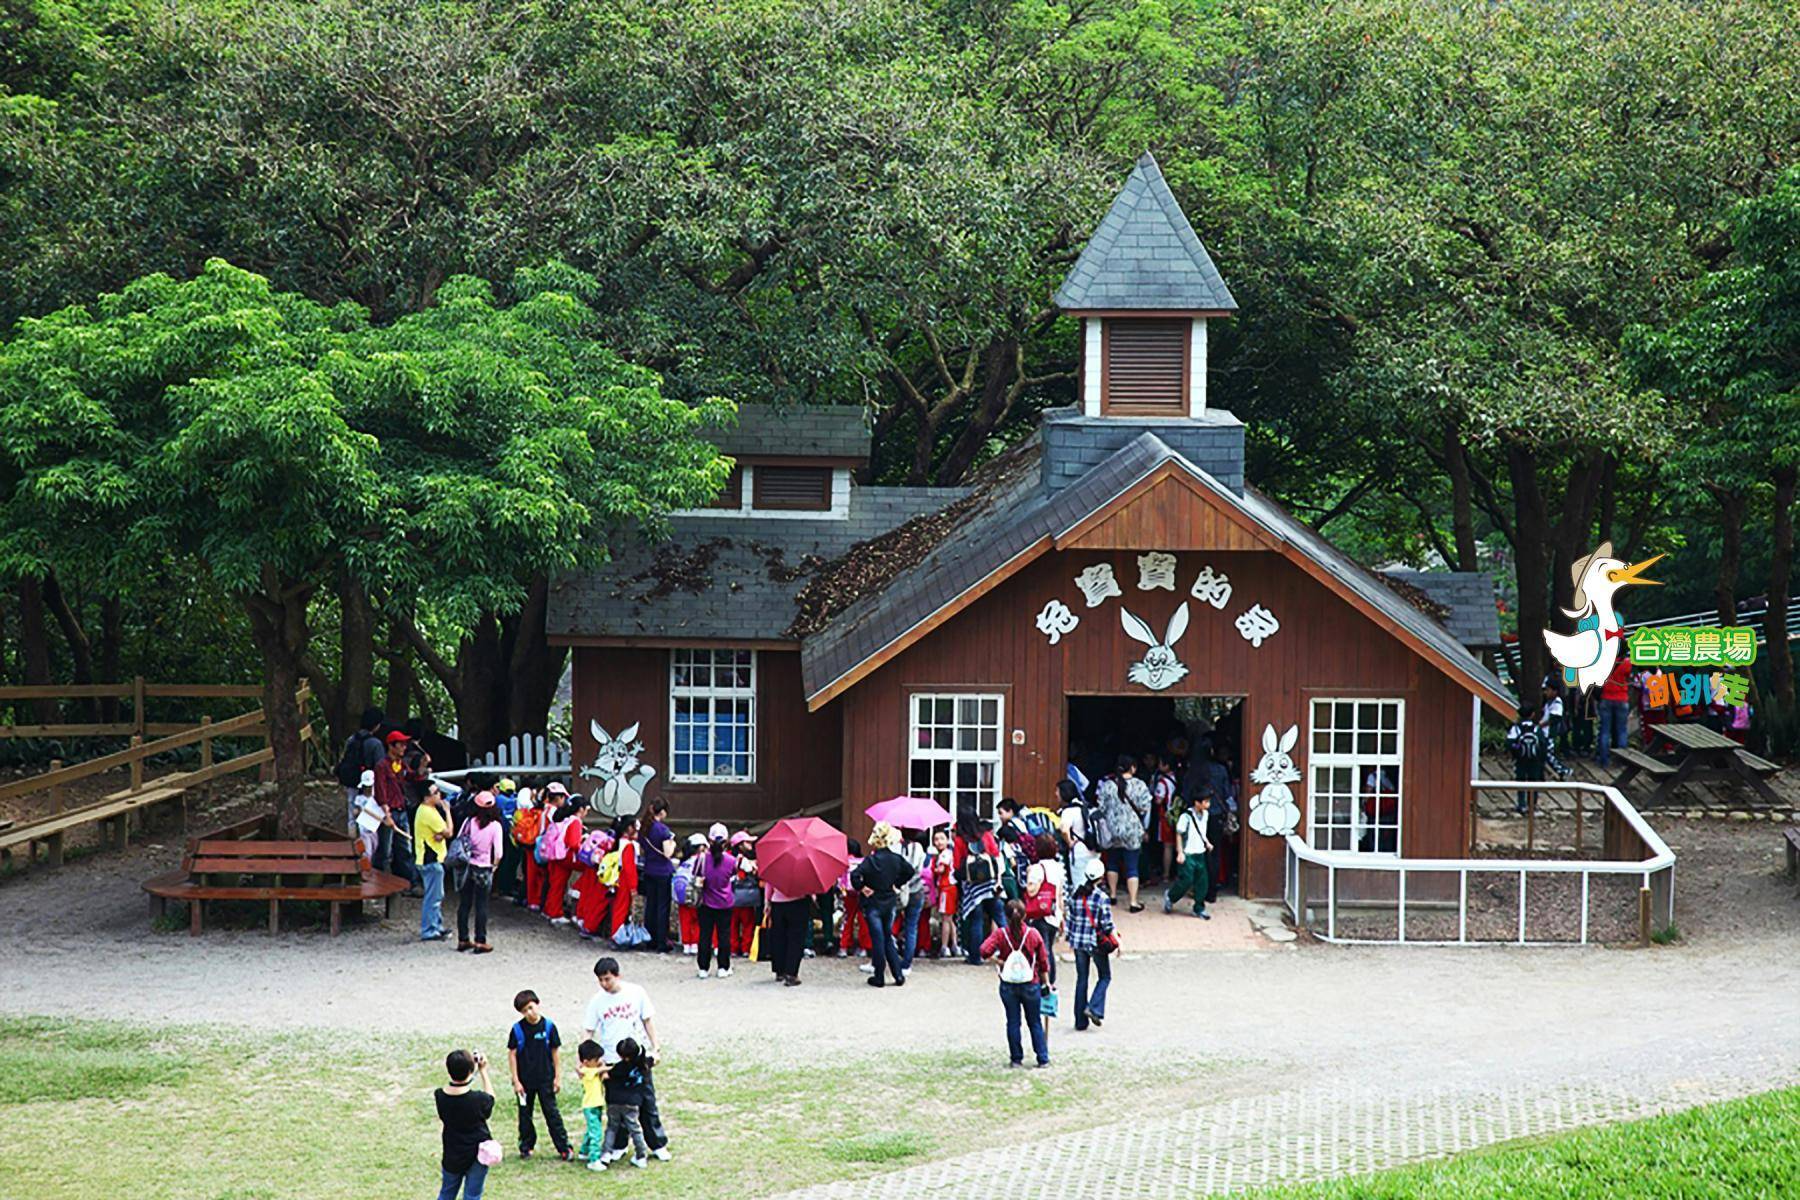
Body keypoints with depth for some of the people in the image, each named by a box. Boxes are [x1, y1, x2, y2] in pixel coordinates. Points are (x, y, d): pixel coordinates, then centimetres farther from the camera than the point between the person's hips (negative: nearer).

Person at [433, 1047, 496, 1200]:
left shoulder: (440, 1097, -15)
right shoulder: (478, 1100, -24)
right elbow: (490, 1097, 0)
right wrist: (483, 1071, 4)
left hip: (452, 1155, 3)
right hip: (477, 1154, -3)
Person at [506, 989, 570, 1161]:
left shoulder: (548, 1026, -7)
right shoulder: (517, 1029, -7)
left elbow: (555, 1052, 0)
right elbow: (512, 1054, -3)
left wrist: (558, 1077, -1)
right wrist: (516, 1081, -6)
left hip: (545, 1079, -1)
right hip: (525, 1080, 1)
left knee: (552, 1113, 0)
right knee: (525, 1114, 11)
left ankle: (563, 1148, 3)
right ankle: (526, 1147, 24)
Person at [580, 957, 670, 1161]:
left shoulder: (636, 993, -3)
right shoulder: (597, 1001, -3)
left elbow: (648, 1020, 5)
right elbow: (588, 1031, -1)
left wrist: (655, 1048, 1)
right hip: (612, 1060, 0)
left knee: (647, 1103, 4)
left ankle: (658, 1145, 13)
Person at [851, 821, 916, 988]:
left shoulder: (871, 860, -18)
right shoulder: (896, 859, -2)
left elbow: (855, 875, -30)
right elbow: (909, 871, 14)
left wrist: (860, 888, -14)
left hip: (873, 904, -5)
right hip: (891, 903, 5)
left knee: (877, 940, 1)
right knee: (888, 939, 15)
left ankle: (879, 977, 6)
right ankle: (898, 975, 12)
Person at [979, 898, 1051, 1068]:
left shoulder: (1000, 934, -8)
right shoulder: (1033, 934, -6)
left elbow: (985, 951, -21)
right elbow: (1043, 961, -1)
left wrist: (1001, 962, -7)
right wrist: (1046, 982, 11)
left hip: (1008, 985, 0)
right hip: (1031, 984, 0)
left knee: (1013, 1022, 10)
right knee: (1035, 1022, 11)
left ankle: (1016, 1059, 12)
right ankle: (1043, 1059, 12)